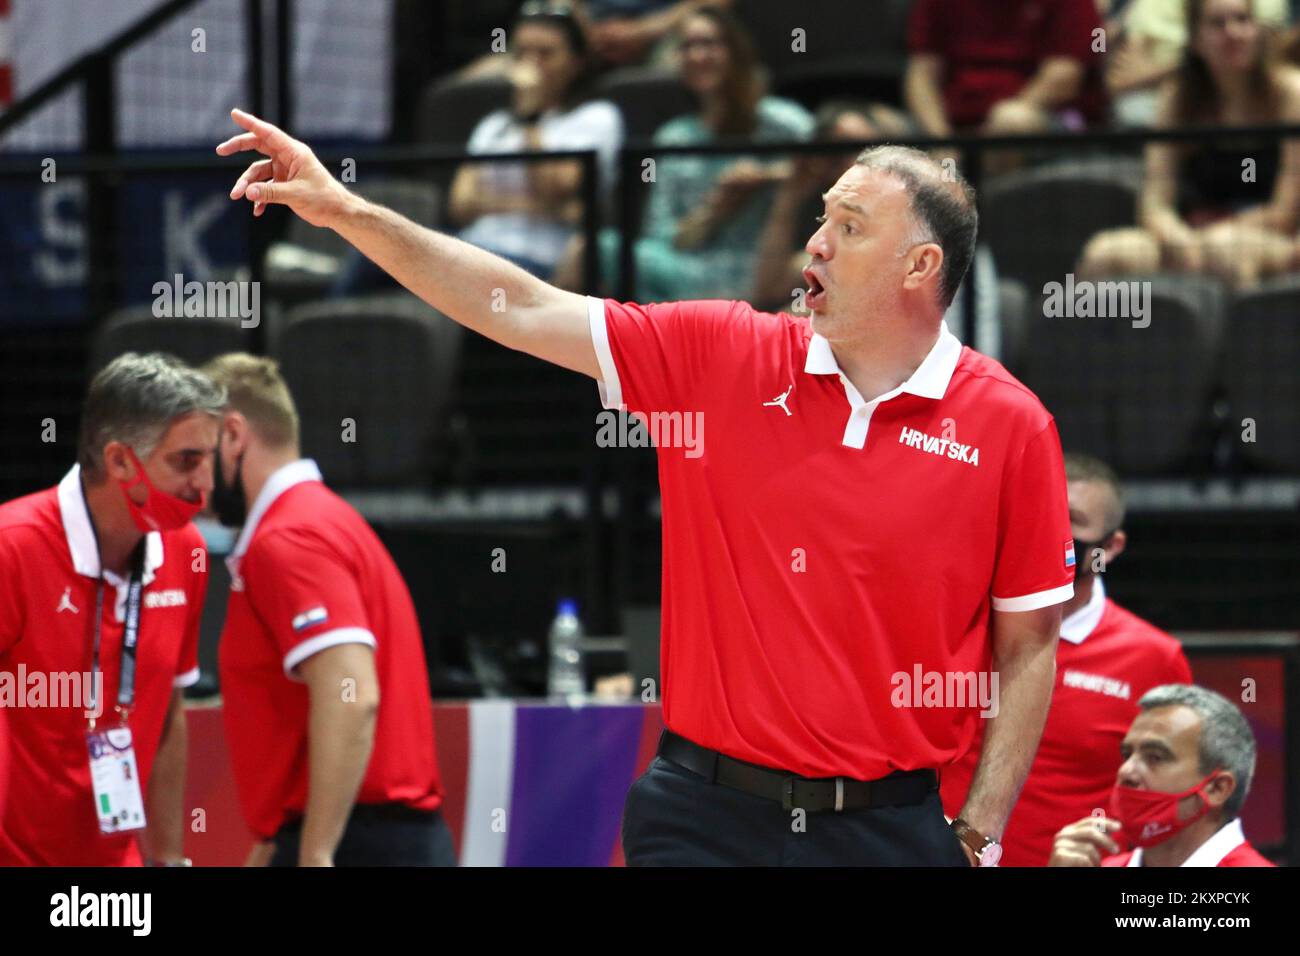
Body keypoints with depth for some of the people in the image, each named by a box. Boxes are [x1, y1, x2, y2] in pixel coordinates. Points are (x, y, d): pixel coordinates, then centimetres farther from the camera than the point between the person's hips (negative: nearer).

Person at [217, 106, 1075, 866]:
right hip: (706, 812, 2)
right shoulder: (717, 355, 3)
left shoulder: (1012, 427, -3)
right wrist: (348, 212, -1)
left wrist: (980, 838, -3)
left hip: (888, 826, -2)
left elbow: (1028, 644, 1)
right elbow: (524, 311, 4)